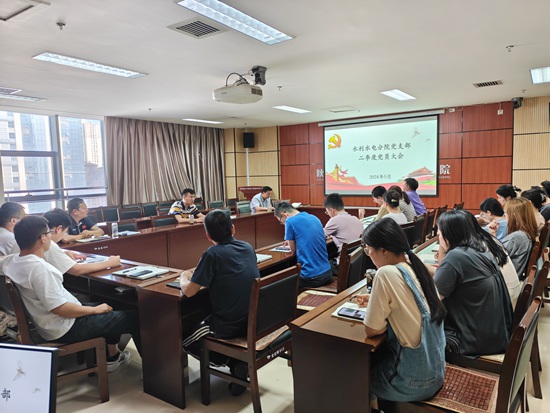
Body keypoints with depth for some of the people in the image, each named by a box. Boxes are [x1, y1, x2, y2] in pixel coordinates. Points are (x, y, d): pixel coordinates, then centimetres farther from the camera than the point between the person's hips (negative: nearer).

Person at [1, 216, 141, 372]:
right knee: (133, 318, -1)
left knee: (109, 310, 26)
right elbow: (60, 308, -30)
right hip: (65, 328, -10)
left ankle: (112, 357, 35)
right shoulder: (39, 267, -31)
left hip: (49, 322, 10)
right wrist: (95, 310, -17)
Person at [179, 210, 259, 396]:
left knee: (184, 339, 17)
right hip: (255, 320, 7)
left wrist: (183, 277, 9)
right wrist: (200, 273, 21)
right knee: (205, 320, 32)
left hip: (230, 325, -7)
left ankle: (234, 362, 2)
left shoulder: (212, 254, -17)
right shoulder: (248, 247, 3)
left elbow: (189, 291, -12)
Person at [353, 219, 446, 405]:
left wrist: (375, 307, -2)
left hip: (414, 380, -7)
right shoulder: (415, 266, -3)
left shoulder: (387, 273, -26)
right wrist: (376, 301, 9)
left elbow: (372, 330, -18)